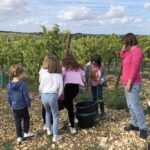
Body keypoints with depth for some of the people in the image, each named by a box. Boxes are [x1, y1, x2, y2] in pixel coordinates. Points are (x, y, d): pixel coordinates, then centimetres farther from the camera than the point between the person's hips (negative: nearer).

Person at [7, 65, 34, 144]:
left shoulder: (9, 85, -5)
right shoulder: (22, 84, -21)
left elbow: (9, 97, 6)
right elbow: (26, 96, -16)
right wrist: (29, 104, -1)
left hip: (14, 107, 4)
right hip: (23, 107, -4)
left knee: (17, 121, 14)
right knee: (26, 119, 19)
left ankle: (19, 137, 17)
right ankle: (26, 132, 30)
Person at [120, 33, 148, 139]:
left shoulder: (136, 51, -18)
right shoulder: (131, 51, 10)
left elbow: (135, 69, -22)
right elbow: (122, 56, 27)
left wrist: (129, 83, -20)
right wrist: (124, 48, 9)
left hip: (133, 84, -10)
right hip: (128, 83, 10)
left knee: (135, 106, -8)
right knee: (130, 105, 14)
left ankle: (143, 128, 0)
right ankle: (134, 124, 24)